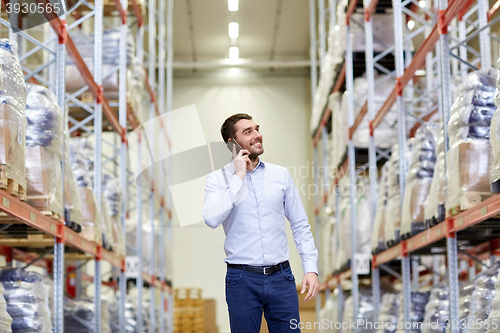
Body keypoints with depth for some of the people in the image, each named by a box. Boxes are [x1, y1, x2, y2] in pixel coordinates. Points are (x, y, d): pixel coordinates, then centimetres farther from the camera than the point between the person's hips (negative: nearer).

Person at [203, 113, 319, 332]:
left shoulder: (281, 174, 8)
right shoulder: (218, 179, 0)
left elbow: (300, 226, 10)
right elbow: (212, 219, -19)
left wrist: (311, 268, -1)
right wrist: (238, 177, -13)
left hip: (281, 276, 2)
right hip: (242, 279, -2)